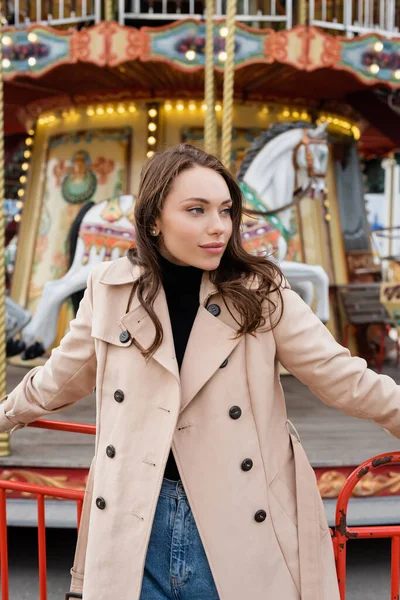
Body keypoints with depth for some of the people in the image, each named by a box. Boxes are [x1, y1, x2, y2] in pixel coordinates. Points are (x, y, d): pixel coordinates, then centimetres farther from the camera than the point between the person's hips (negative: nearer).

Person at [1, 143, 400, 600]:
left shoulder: (261, 293, -6)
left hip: (239, 527, -1)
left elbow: (340, 377, -1)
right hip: (135, 524, 1)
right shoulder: (111, 289, -2)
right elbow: (60, 378, 15)